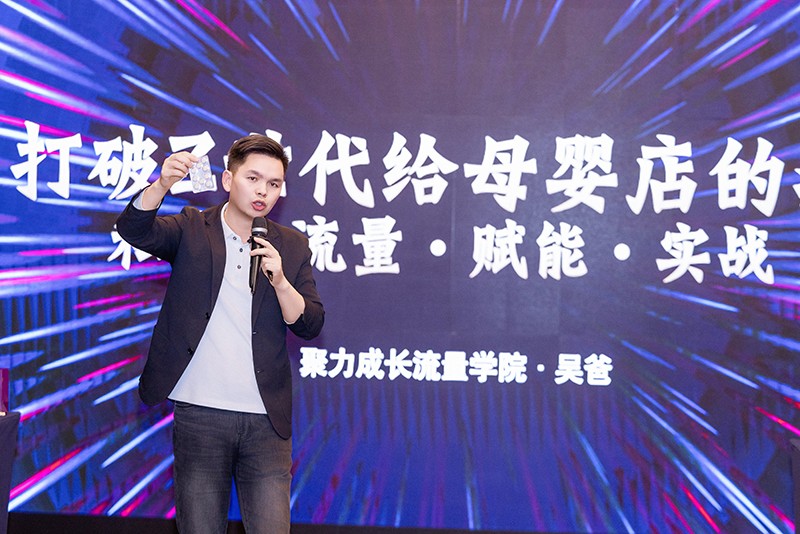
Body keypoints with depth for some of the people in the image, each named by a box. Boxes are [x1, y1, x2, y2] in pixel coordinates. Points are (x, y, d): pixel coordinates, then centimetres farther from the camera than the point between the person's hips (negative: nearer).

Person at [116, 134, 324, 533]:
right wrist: (163, 183, -31)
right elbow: (134, 229, -14)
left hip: (266, 419, 1)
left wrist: (279, 280, -14)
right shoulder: (192, 230, 4)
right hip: (198, 412, -1)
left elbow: (309, 325, 3)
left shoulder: (292, 247, 8)